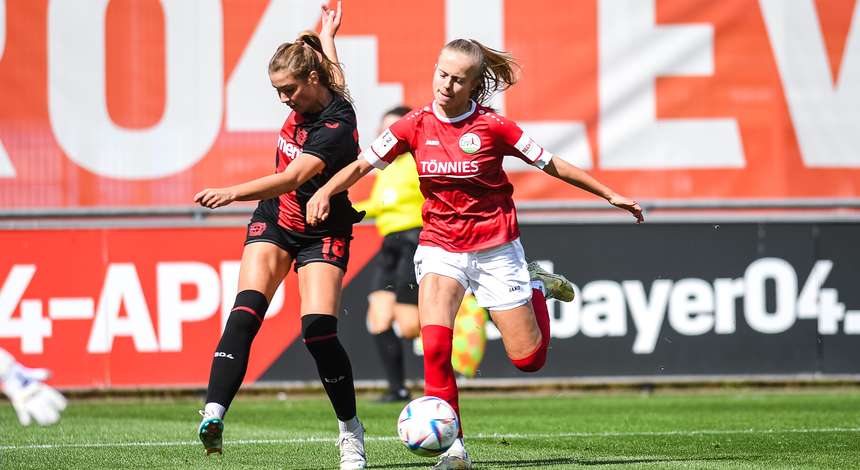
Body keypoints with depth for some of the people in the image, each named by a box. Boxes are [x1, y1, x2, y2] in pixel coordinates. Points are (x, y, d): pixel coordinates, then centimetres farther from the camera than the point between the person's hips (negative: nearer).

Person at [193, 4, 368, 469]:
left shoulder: (336, 128, -27)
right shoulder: (307, 103, -3)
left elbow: (291, 179, -39)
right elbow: (330, 66, 24)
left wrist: (233, 192, -51)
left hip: (322, 234, -6)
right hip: (273, 223, 6)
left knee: (318, 330, -18)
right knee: (245, 313, -16)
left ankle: (350, 431, 3)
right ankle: (213, 415, -32)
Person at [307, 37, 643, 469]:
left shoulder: (492, 127, -11)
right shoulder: (415, 126, -5)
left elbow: (552, 165, -2)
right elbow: (362, 164, -3)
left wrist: (610, 195, 2)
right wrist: (324, 192, -22)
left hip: (494, 247, -1)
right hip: (440, 247, 1)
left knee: (528, 359, 2)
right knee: (435, 344, -23)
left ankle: (537, 287, 34)